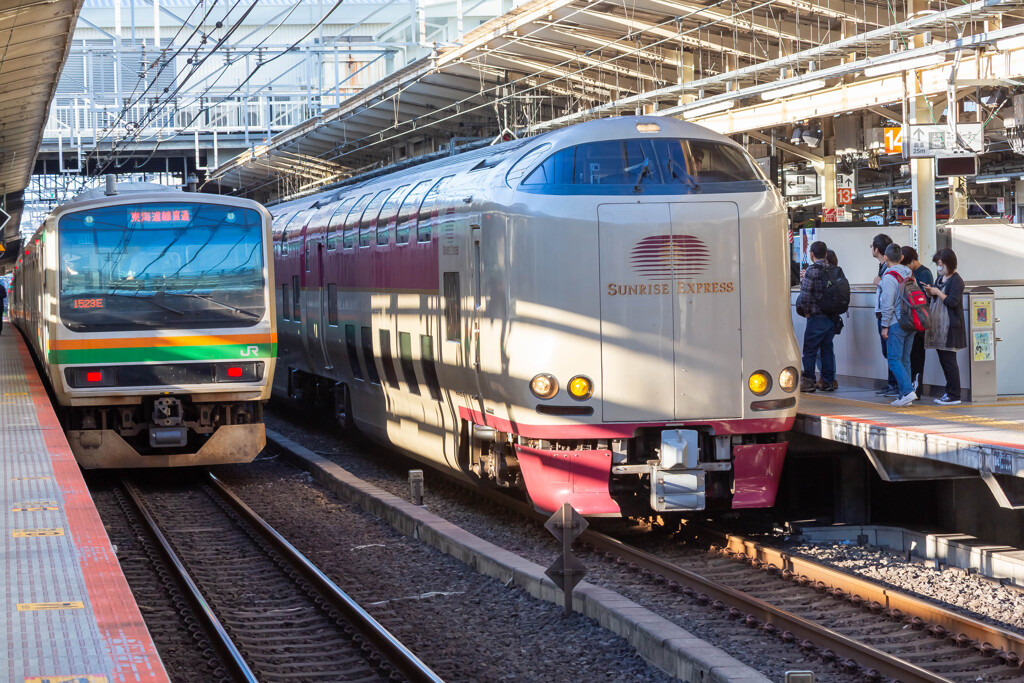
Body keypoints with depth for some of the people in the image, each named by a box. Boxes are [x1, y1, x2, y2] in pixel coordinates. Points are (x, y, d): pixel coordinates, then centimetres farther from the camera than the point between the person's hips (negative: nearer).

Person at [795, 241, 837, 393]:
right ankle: (828, 381, 15)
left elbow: (805, 293, -18)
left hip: (817, 317, -6)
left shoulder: (812, 270, -13)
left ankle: (808, 381, 1)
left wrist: (806, 311, -6)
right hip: (832, 316, 6)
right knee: (827, 348, 13)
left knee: (810, 350, 1)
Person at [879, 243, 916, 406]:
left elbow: (888, 304, -15)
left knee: (894, 359, -5)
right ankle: (904, 395, 10)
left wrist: (885, 326, -9)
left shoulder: (889, 277, -13)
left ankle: (908, 391, -17)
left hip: (896, 323, -7)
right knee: (905, 359, 11)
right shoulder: (909, 274, 11)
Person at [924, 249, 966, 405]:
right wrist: (930, 292, 4)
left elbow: (952, 301, -20)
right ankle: (949, 392, 18)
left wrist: (938, 292, -14)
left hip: (951, 326, -9)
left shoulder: (956, 280, -12)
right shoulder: (941, 278, 15)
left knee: (949, 360, -8)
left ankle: (954, 396, -5)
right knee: (943, 360, 12)